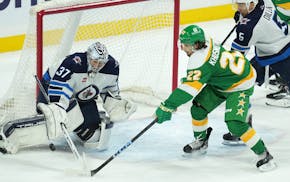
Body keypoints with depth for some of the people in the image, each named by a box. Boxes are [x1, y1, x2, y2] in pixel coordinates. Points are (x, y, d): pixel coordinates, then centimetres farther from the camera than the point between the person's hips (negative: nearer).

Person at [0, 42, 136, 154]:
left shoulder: (112, 67, -14)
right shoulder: (73, 63, -34)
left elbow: (111, 90, 4)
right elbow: (58, 89, -40)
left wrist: (116, 106, -8)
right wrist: (57, 108, -52)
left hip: (82, 97, 6)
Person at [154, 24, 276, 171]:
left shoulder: (200, 61, -34)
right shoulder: (206, 43, -8)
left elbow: (190, 87, -39)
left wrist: (167, 106, -37)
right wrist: (188, 78, 22)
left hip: (240, 85, -10)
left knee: (235, 124, -21)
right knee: (198, 107, 7)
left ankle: (263, 155, -10)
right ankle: (201, 142, 30)